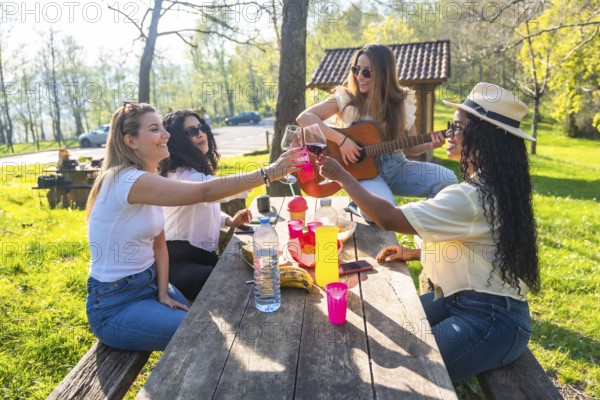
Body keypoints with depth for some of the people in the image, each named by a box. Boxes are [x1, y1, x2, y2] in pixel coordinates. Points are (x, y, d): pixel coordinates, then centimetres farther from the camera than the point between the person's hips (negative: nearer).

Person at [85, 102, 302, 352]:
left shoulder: (147, 180, 5)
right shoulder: (126, 180, -25)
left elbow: (159, 244, 5)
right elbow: (205, 192, -33)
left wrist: (163, 293, -6)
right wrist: (268, 173, -33)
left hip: (150, 284, 8)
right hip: (115, 305, -8)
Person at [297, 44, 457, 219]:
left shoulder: (403, 102, 4)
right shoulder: (346, 98, -4)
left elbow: (411, 147, 10)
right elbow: (304, 118, -15)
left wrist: (430, 145, -13)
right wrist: (341, 139, -23)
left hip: (396, 166, 4)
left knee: (447, 180, -17)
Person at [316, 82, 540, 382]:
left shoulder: (471, 197, -28)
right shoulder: (493, 187, 5)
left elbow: (388, 218, -28)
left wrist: (342, 176, -18)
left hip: (491, 322, -9)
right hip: (465, 297, 9)